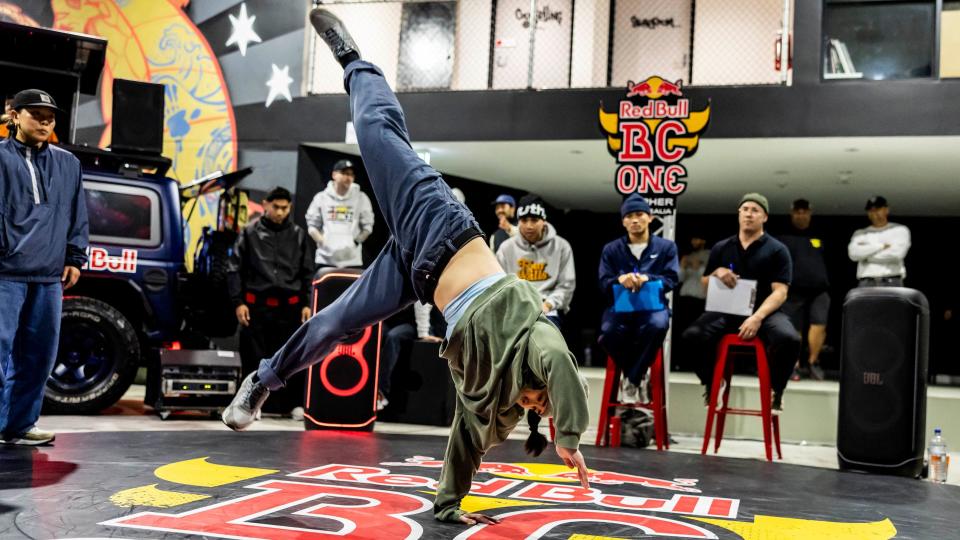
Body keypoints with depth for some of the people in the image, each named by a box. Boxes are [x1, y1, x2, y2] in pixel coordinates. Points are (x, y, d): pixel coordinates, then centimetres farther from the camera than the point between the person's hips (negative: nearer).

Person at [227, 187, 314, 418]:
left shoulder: (299, 235, 10)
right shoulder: (250, 233, 5)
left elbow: (308, 273, 12)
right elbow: (235, 270, 4)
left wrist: (307, 304, 3)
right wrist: (238, 302, -4)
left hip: (289, 306, 1)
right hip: (257, 304, -1)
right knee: (254, 357, 3)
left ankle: (293, 403, 12)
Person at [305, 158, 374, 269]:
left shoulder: (361, 198, 6)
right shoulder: (321, 198, 8)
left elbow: (367, 226, 7)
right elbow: (312, 225, 9)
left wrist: (356, 241, -7)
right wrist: (322, 241, -6)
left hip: (352, 260, -1)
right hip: (325, 259, 1)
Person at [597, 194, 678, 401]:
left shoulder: (666, 247, 12)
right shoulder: (611, 249, 15)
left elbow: (671, 280, -1)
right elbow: (604, 284, 4)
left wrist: (647, 279, -22)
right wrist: (620, 279, -21)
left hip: (653, 305, -1)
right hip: (620, 306, 1)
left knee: (657, 326, -38)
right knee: (608, 333, -33)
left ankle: (632, 380, -19)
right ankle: (638, 374, -6)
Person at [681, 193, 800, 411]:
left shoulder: (777, 250, 5)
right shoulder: (721, 248, 15)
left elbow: (780, 292, -5)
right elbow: (704, 287, 18)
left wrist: (757, 317, -22)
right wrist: (717, 272, -5)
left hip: (764, 311, -2)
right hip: (726, 311, 2)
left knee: (789, 339, -35)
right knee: (692, 335, -29)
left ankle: (777, 390, -2)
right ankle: (711, 384, 2)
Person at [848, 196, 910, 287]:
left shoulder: (900, 230, 12)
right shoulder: (860, 234, 17)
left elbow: (897, 253, -7)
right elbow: (854, 253, -4)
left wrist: (866, 254, 1)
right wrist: (882, 246, -4)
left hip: (892, 283, -1)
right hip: (866, 284, 1)